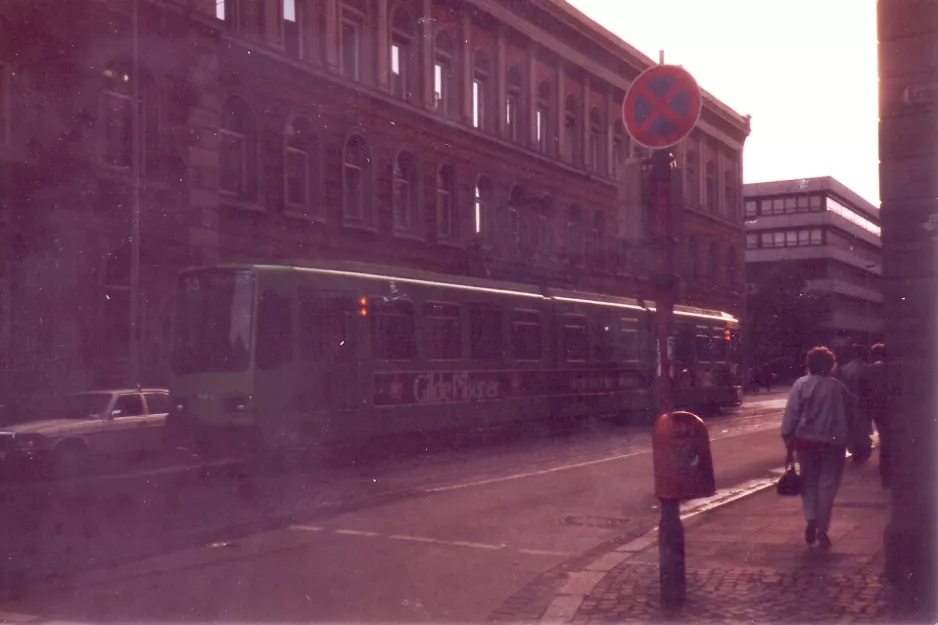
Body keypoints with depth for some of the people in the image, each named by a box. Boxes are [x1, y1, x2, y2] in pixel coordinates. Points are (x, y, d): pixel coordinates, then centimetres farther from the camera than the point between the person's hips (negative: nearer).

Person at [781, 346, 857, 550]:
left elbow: (791, 413, -8)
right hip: (834, 442, 1)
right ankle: (822, 529, 7)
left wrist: (788, 437, -2)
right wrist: (846, 437, 17)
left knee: (809, 481, 14)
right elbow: (851, 415, 8)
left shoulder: (801, 384, -3)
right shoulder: (839, 387, 3)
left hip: (807, 441, 0)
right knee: (828, 485, 7)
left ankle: (810, 519, -5)